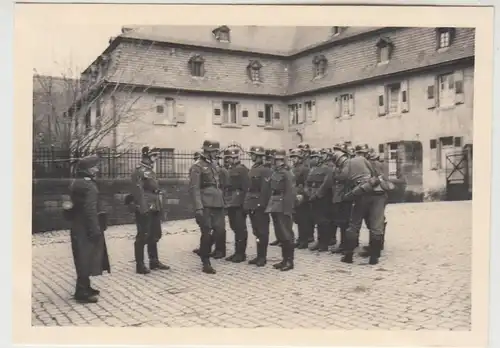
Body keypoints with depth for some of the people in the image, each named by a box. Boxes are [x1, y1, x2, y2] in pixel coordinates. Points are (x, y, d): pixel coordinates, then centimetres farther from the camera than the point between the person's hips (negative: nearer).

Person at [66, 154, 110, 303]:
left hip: (79, 227, 10)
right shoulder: (87, 185, -18)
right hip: (86, 229, -10)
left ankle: (84, 287, 27)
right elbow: (90, 210, -24)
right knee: (86, 259, -4)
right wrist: (95, 230, -21)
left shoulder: (77, 183, 13)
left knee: (85, 259, 17)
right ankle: (82, 292, 0)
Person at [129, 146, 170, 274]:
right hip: (145, 210, -9)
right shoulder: (139, 171, -12)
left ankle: (154, 261, 25)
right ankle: (140, 265, 5)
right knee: (142, 237, -2)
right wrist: (143, 209, -24)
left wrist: (160, 207, 18)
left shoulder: (151, 171, 16)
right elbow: (138, 191, -19)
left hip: (155, 209, 9)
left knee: (155, 235, 15)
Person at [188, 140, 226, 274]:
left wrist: (222, 201, 17)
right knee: (206, 234, -2)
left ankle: (219, 251, 20)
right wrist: (198, 208, -21)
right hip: (206, 206, -7)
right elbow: (194, 189, -14)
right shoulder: (197, 166, -8)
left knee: (221, 230, 0)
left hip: (218, 205, 7)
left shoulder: (213, 165, 16)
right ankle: (206, 263, 8)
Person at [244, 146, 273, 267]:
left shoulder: (265, 170, -12)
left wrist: (262, 204, -21)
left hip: (260, 205, -9)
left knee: (262, 231, 0)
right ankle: (259, 255, 21)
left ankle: (263, 257, 7)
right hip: (252, 205, 9)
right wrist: (247, 203, 13)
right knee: (256, 231, 13)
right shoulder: (253, 169, 14)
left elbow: (266, 189, -18)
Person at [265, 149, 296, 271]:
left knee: (286, 234, -2)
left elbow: (290, 192, -16)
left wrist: (287, 209, -19)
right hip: (275, 207, 8)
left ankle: (289, 261, 6)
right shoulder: (274, 172, 12)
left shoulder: (287, 173, -10)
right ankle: (285, 259, 22)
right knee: (279, 234, 13)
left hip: (283, 207, -8)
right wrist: (270, 205, 8)